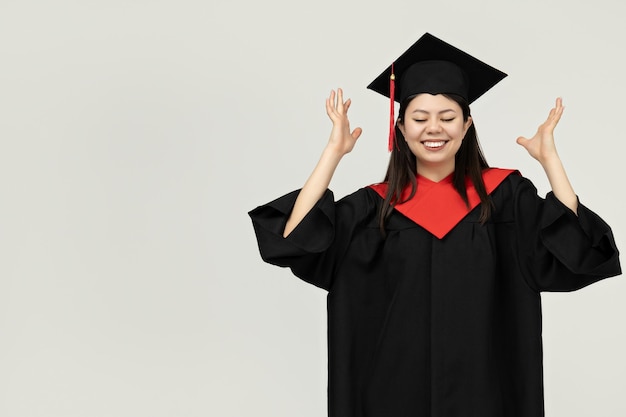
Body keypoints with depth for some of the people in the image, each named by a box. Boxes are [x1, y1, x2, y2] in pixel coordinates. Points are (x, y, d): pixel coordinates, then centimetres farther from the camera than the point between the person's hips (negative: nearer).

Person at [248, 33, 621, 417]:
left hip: (481, 384, 0)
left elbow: (574, 252, -13)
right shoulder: (377, 204, 1)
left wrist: (549, 156, -15)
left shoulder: (503, 192, 0)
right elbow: (295, 239, -13)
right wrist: (334, 151, -13)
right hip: (397, 384, 1)